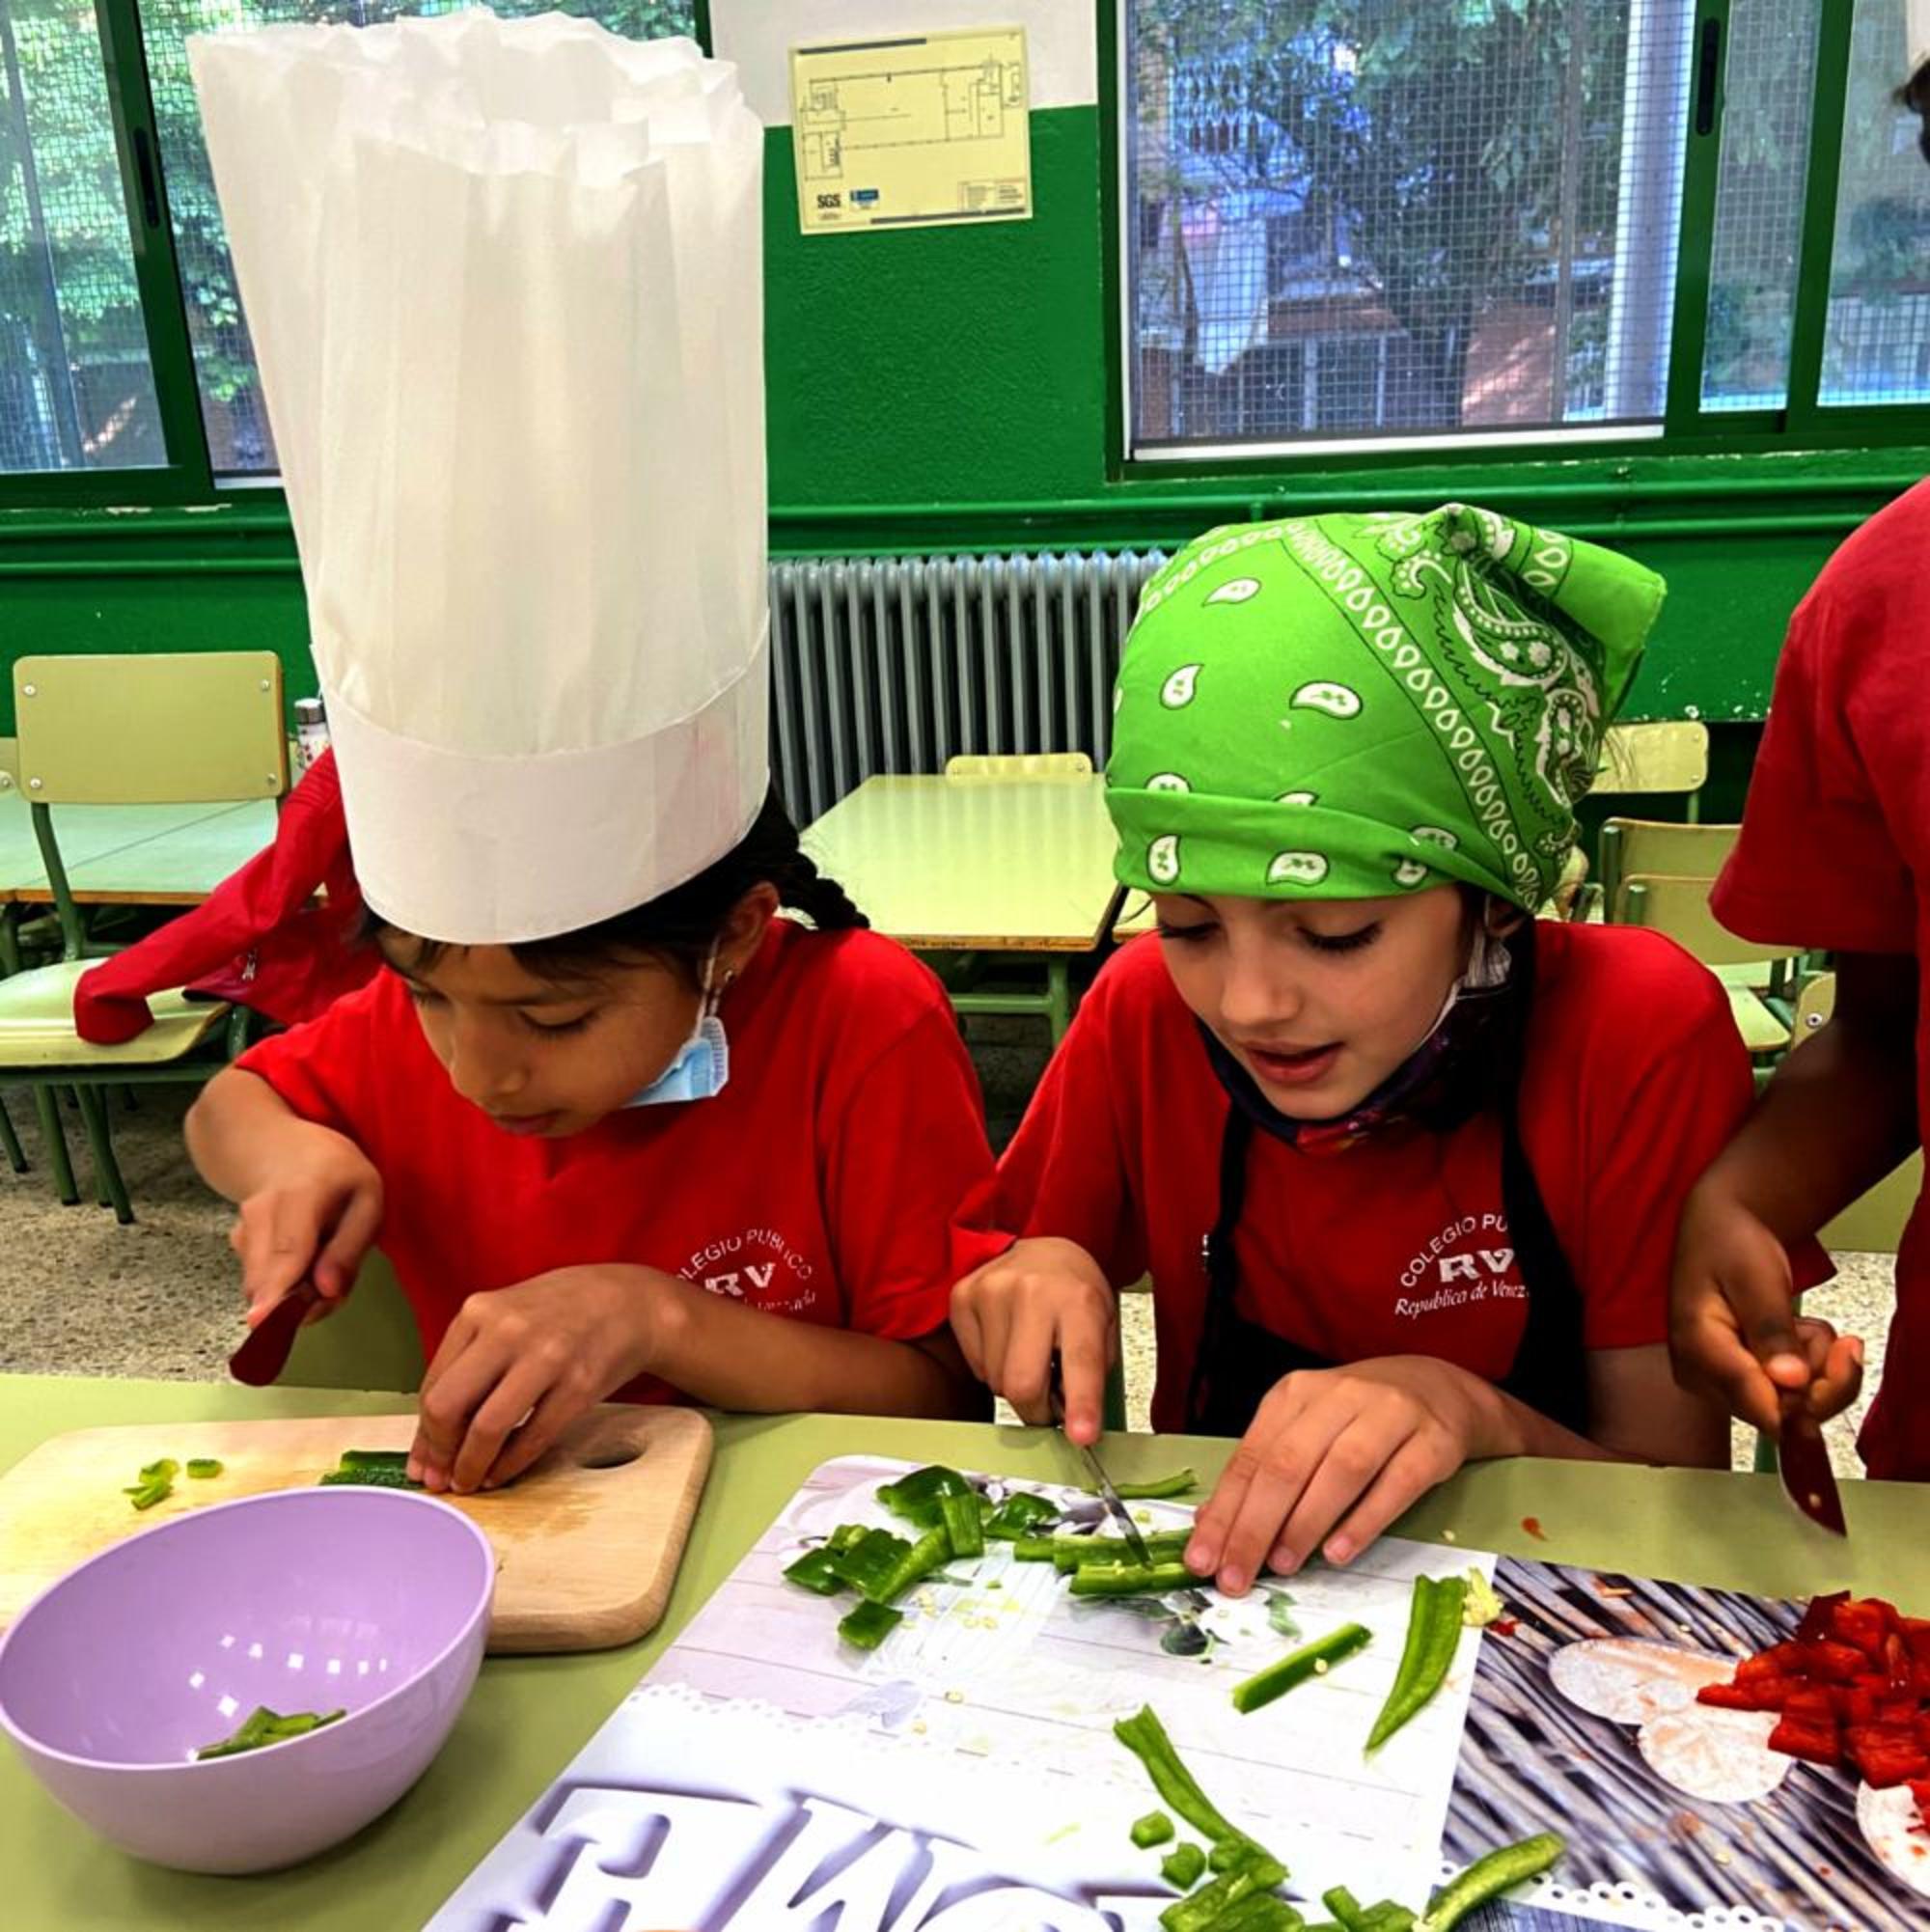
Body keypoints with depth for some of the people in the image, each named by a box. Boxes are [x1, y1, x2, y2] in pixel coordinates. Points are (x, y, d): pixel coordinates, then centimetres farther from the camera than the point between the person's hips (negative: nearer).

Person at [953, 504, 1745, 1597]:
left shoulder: (1639, 1032, -17)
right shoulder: (1148, 1009, -10)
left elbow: (1675, 1493, -11)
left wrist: (1475, 1414, -29)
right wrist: (1025, 1284, -17)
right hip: (1216, 1571, 2)